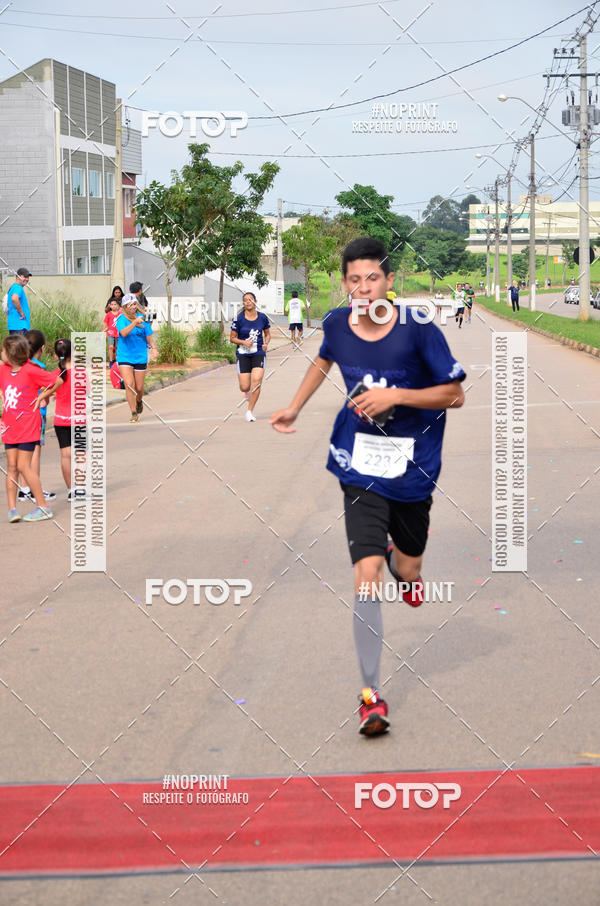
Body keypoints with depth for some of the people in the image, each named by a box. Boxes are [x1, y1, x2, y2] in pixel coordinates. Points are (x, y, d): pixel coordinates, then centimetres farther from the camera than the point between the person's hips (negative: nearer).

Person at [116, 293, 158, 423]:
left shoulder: (143, 318, -1)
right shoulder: (121, 319, -6)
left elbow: (149, 336, 2)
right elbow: (123, 333, -24)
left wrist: (153, 348, -15)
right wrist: (135, 322, -37)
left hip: (140, 357, 2)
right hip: (124, 357, -2)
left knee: (139, 387, 7)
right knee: (129, 384, -15)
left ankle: (139, 402, 41)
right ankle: (134, 413, -8)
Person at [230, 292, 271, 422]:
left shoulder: (262, 317, 0)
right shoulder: (239, 319, -6)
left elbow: (267, 334, 15)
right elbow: (232, 338, 0)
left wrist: (266, 343, -5)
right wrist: (244, 342, -16)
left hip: (259, 354, 1)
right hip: (243, 354, -1)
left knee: (256, 381, -17)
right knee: (245, 387, -3)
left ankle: (250, 411, -3)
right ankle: (248, 392, 38)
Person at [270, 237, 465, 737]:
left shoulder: (418, 329, -15)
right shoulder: (337, 324, -4)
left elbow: (455, 395, -11)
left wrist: (394, 396, -21)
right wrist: (294, 407, 21)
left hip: (413, 468, 0)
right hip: (361, 465, 1)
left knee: (408, 571, 16)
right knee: (367, 574, -16)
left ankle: (402, 565, 58)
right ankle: (372, 693, -7)